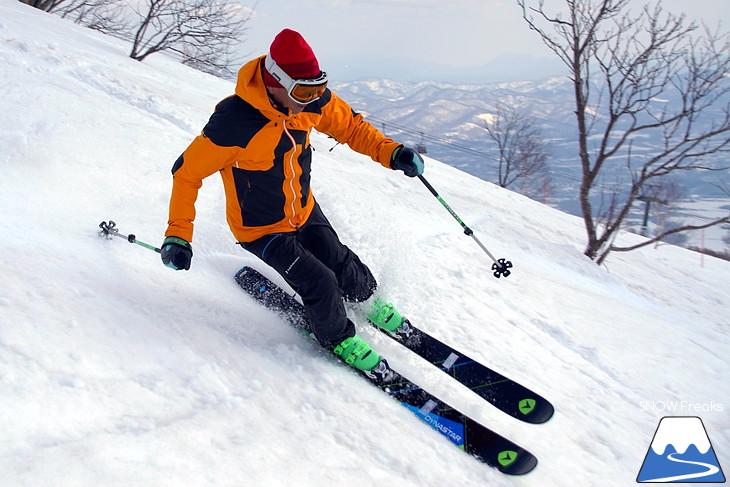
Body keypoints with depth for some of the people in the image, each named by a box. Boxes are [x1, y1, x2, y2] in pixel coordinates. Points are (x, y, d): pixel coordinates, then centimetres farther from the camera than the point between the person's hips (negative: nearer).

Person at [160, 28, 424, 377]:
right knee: (320, 283, -12)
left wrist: (391, 153, -16)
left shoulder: (314, 99, -17)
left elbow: (350, 126, 1)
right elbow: (187, 173, -22)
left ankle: (369, 301, 45)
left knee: (343, 267, 9)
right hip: (261, 229, -5)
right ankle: (337, 338, 20)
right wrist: (177, 235, -25)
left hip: (305, 212, 5)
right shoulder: (234, 122, -33)